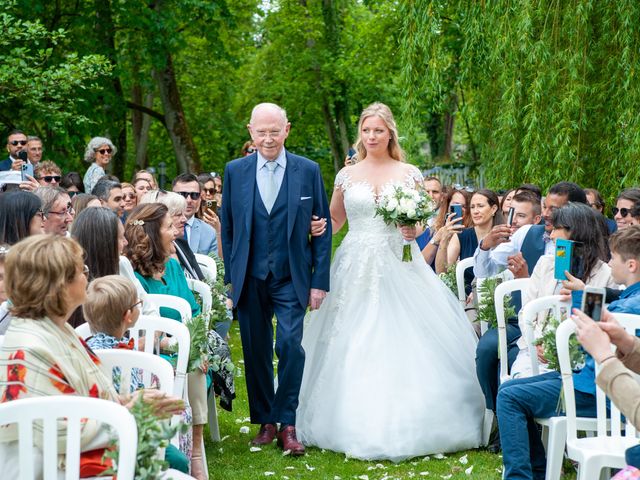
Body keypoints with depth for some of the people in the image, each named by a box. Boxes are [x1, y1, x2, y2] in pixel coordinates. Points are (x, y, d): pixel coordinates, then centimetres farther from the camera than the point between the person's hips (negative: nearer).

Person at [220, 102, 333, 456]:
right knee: (255, 352, 7)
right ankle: (264, 421, 22)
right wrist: (231, 277, 3)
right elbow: (227, 228, 8)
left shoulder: (308, 171, 1)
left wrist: (320, 281, -3)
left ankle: (287, 424, -1)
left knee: (290, 345, -13)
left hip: (291, 279, -2)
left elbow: (323, 228, 2)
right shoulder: (235, 171, 4)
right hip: (250, 280, 2)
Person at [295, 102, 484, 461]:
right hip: (357, 270, 1)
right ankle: (358, 424, 6)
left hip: (400, 267, -1)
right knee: (354, 348, -3)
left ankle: (405, 424, 2)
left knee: (403, 343, -7)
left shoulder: (409, 173, 6)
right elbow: (333, 221, 16)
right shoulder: (347, 175, 9)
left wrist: (415, 229, -13)